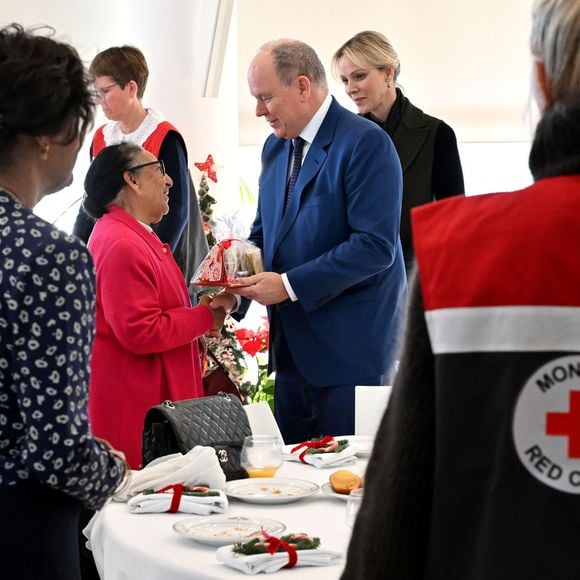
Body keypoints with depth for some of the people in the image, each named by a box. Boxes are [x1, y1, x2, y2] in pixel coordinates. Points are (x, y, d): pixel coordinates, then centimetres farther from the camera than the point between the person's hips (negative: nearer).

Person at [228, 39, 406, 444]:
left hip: (350, 345, -8)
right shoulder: (276, 147, 13)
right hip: (293, 342, 8)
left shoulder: (365, 144, -15)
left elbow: (375, 245, -22)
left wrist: (290, 285, -21)